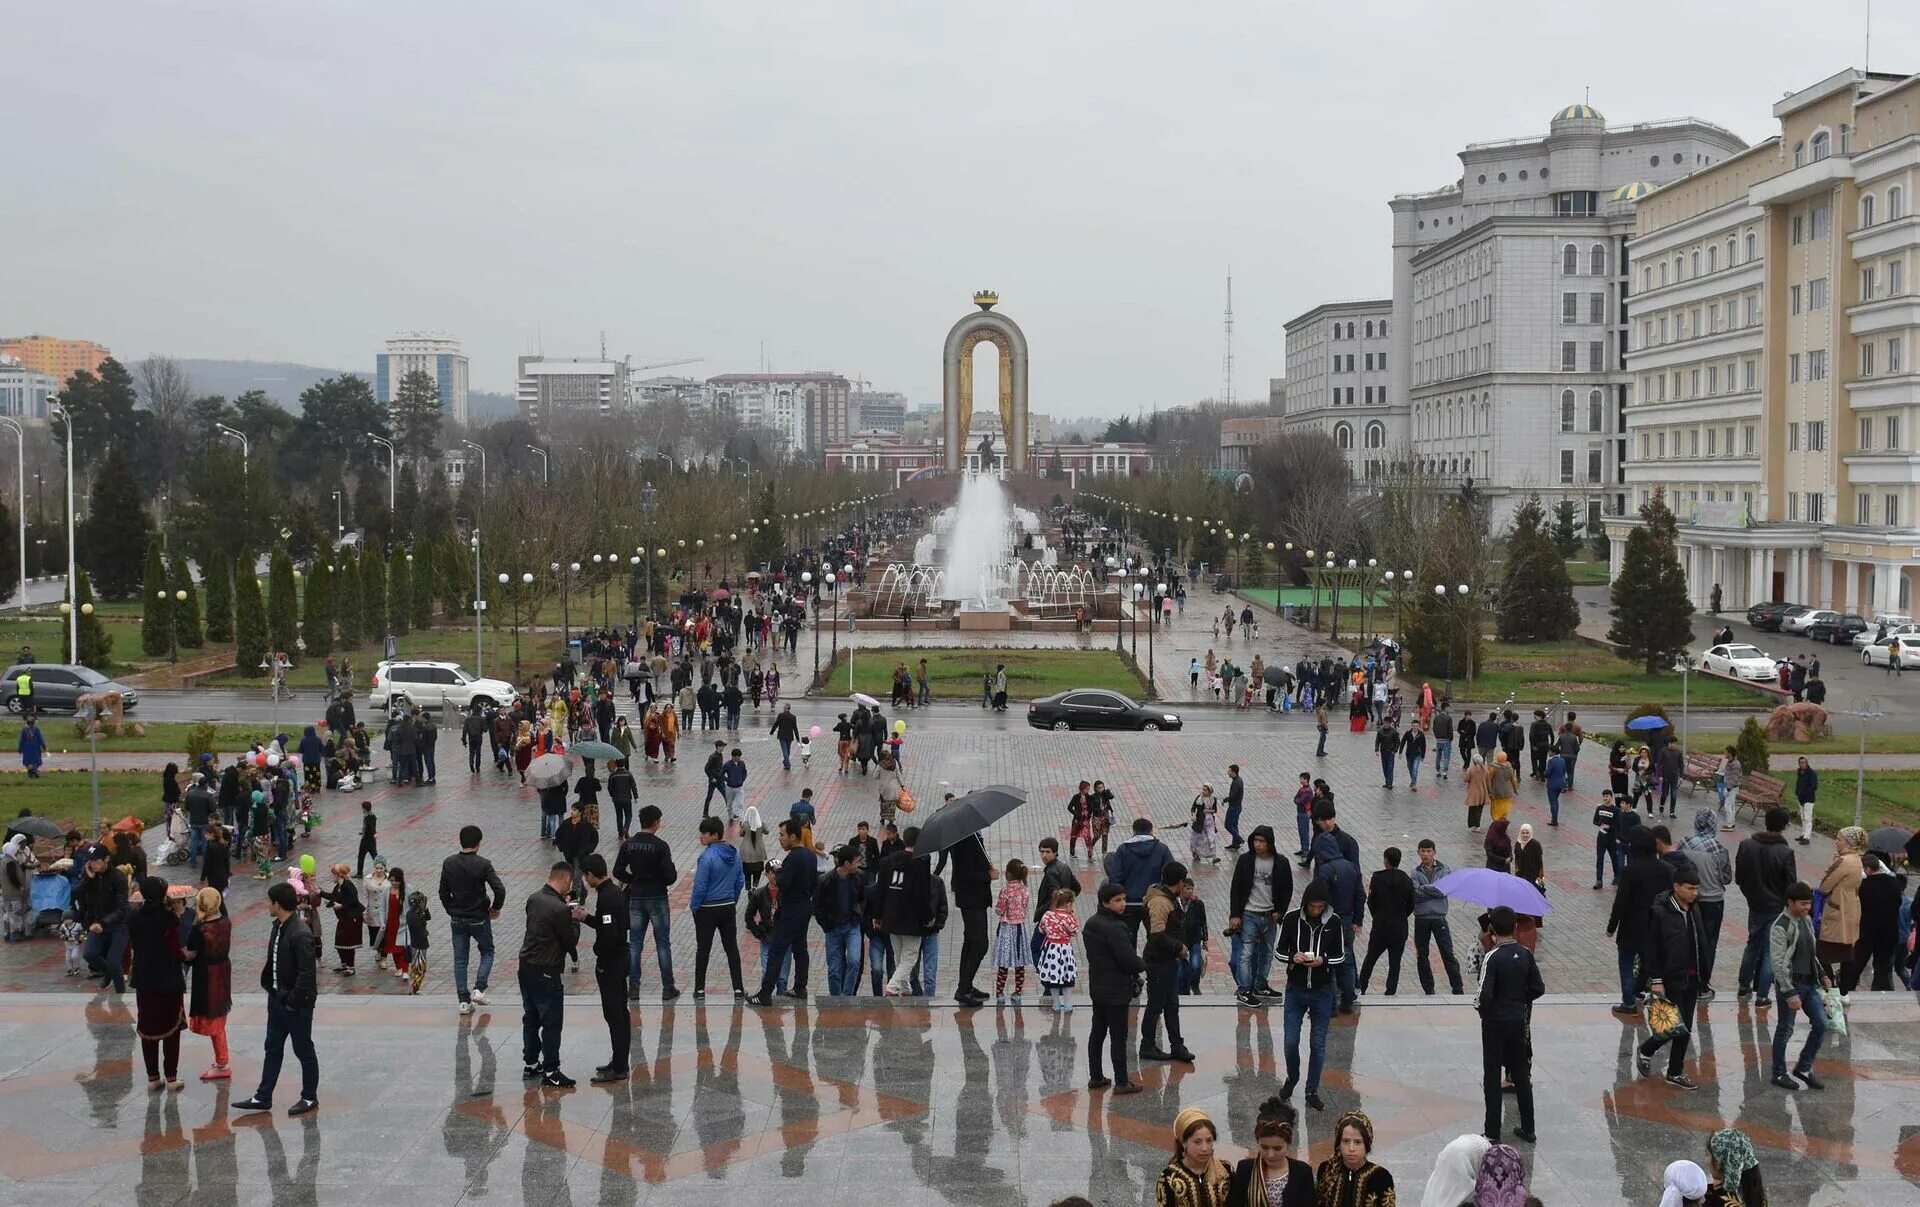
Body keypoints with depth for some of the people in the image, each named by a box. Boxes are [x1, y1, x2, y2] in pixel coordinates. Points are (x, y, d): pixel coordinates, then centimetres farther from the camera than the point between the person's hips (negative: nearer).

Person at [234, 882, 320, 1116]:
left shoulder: (300, 934, -24)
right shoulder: (278, 927, 4)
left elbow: (307, 974, -24)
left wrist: (293, 1000, -20)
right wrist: (269, 985, 7)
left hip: (296, 1003, -9)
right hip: (277, 998, 9)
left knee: (303, 1050, 6)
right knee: (273, 1048, 15)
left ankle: (310, 1097, 19)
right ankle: (263, 1097, 23)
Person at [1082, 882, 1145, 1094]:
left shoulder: (1091, 924, 6)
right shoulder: (1115, 928, -23)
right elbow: (1128, 959, -25)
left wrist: (1134, 967, 10)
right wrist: (1143, 965, -2)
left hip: (1097, 987, 9)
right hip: (1116, 990, -9)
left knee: (1097, 1032, 16)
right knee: (1118, 1036, -2)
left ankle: (1095, 1076, 23)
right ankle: (1121, 1082, 3)